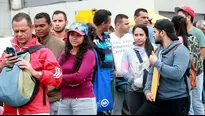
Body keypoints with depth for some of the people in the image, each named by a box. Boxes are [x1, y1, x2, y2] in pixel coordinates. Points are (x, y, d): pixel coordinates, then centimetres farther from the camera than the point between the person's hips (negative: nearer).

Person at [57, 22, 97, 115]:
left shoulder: (89, 54, -4)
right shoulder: (64, 55, 14)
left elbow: (79, 76, -16)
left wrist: (60, 77, -1)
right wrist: (70, 82, -12)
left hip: (84, 100, -6)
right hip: (64, 101, 6)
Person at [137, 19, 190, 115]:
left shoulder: (180, 50, -13)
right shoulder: (158, 50, 11)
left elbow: (177, 73, -28)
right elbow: (151, 73, 15)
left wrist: (156, 63, -18)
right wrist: (147, 90, -1)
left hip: (177, 101, -7)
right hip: (157, 98, 7)